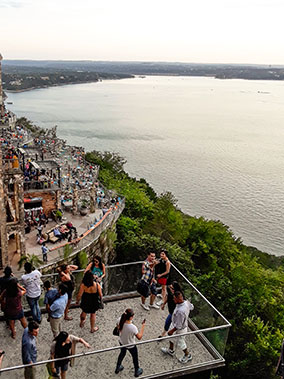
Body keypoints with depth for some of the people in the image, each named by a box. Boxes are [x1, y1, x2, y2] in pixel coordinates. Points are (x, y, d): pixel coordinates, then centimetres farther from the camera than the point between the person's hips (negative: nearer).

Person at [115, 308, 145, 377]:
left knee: (122, 353, 35)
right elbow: (139, 337, -24)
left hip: (121, 342, 5)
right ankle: (137, 371, 52)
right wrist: (143, 326, -19)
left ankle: (118, 368, 58)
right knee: (135, 357, 26)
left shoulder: (120, 320, -27)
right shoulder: (133, 328, -42)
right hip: (130, 346, -4)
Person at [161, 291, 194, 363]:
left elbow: (178, 325, -33)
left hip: (179, 329, -8)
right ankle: (171, 351, 55)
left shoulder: (180, 311, -44)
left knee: (180, 343, 19)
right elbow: (191, 307, 5)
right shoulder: (186, 302, -19)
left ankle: (188, 356, 45)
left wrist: (172, 331, -17)